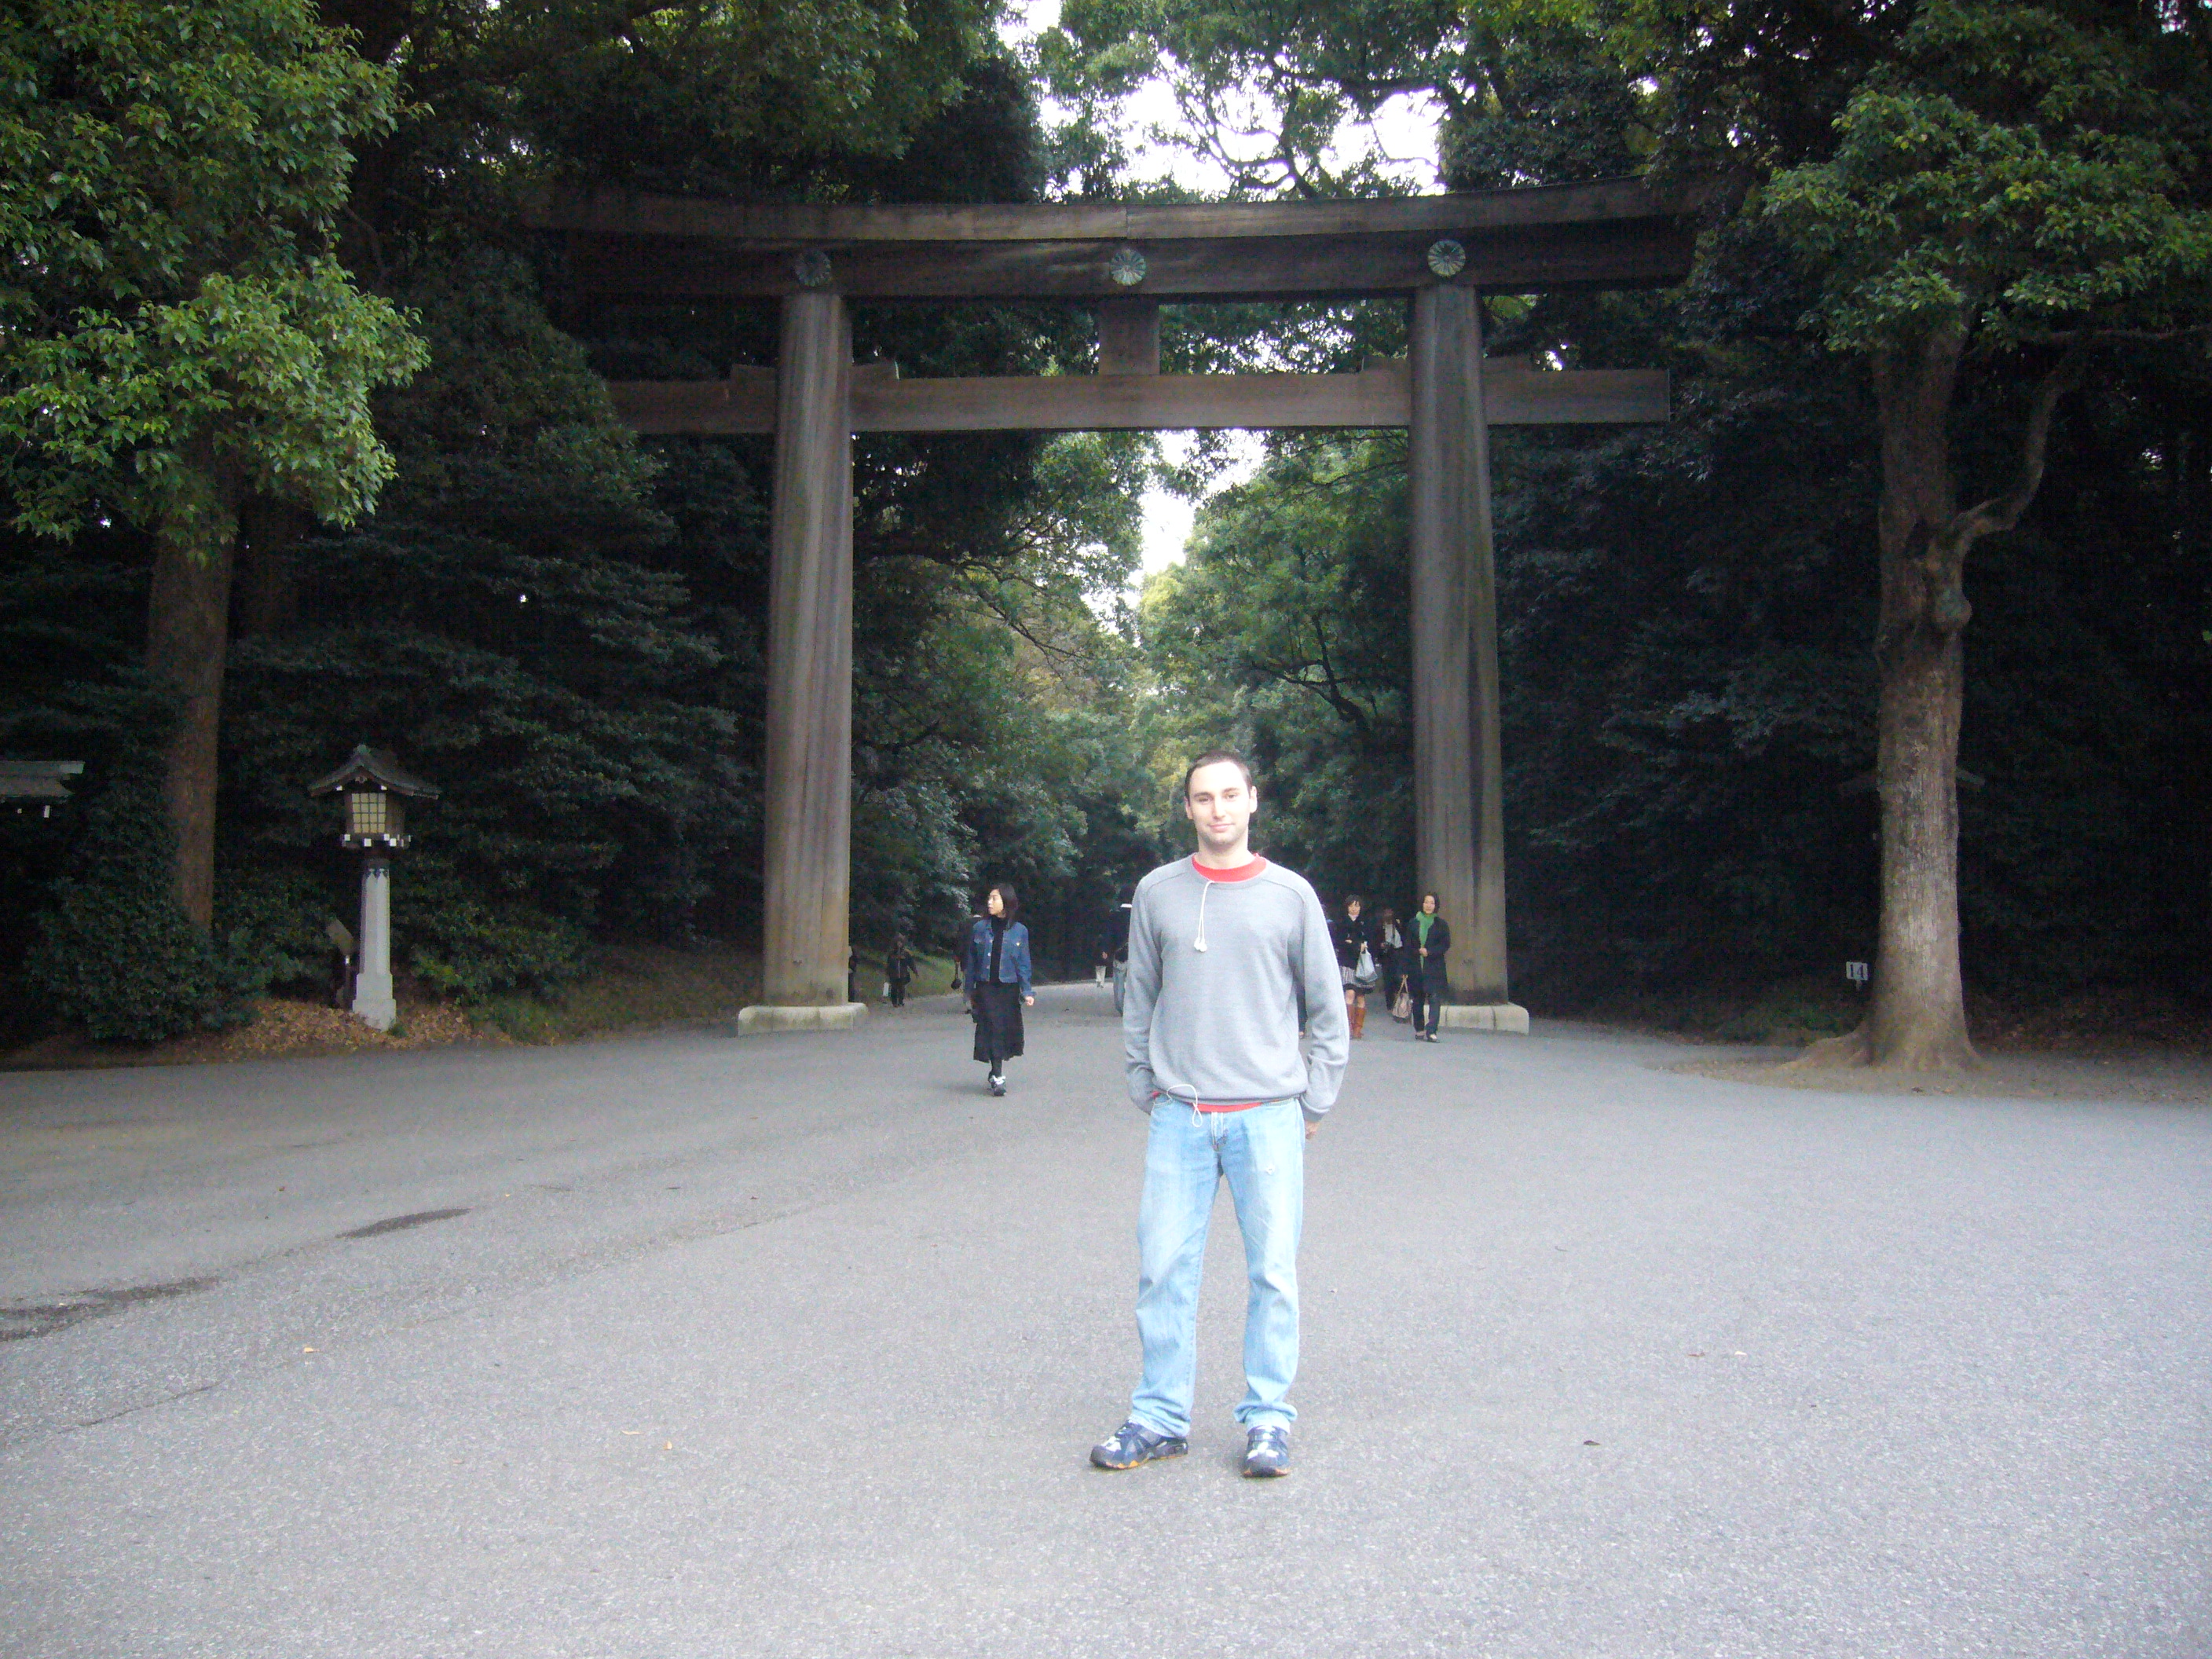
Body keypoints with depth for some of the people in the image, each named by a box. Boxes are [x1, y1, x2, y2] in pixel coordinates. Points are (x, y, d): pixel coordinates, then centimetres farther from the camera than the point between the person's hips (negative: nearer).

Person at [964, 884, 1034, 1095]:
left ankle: (996, 1074, 21)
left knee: (1007, 1032, 5)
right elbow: (972, 961, 7)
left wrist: (1027, 991, -3)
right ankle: (998, 1078, -10)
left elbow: (1023, 964, 4)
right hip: (986, 988, -1)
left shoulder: (1019, 931, 2)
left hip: (1009, 989, 1)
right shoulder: (980, 928, 2)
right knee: (993, 1030, -8)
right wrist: (970, 991, 7)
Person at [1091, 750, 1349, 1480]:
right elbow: (1140, 1001, 14)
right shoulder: (1156, 893, 7)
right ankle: (1160, 1418, 16)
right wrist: (1143, 1084, 8)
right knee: (1163, 1269, 3)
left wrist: (1313, 1100, 4)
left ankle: (1269, 1419, 16)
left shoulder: (1290, 895, 4)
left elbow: (1328, 1010, 8)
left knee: (1273, 1272, 3)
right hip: (1179, 1118, 1)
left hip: (1269, 1117, -1)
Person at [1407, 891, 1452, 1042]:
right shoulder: (1414, 923, 10)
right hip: (1416, 967, 2)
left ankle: (1431, 1031, -18)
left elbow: (1446, 945, 0)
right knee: (1417, 999, 8)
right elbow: (1408, 946, 9)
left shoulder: (1441, 924, 5)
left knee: (1435, 998, -13)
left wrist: (1429, 952, -13)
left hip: (1435, 968, -2)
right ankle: (1419, 1030, 20)